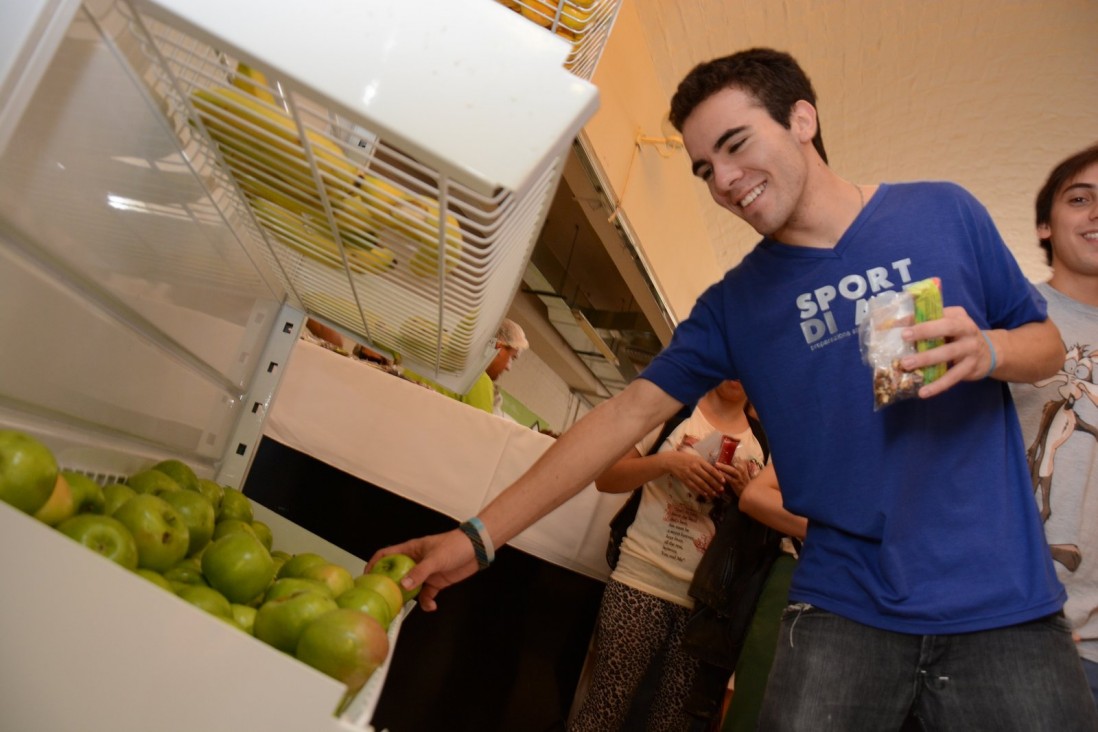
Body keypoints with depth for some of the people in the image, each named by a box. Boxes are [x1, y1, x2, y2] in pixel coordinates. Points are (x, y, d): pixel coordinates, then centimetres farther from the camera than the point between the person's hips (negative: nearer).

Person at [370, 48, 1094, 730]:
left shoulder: (944, 212, 2)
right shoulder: (736, 303, 3)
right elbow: (628, 412, -1)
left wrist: (986, 350, -15)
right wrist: (478, 536, -7)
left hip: (1002, 607, 1)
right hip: (846, 609, 0)